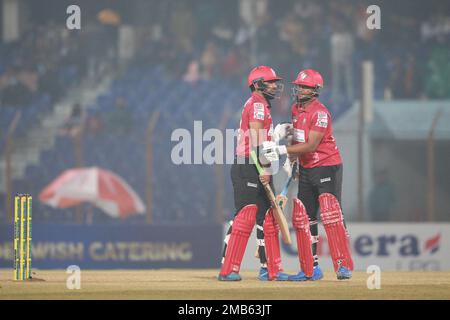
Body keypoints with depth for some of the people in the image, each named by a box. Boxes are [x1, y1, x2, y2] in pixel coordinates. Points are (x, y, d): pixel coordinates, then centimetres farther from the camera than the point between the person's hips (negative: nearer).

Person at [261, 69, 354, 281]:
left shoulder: (320, 113, -17)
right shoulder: (296, 109, 9)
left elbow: (311, 145, -24)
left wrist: (281, 150, -28)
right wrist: (290, 160, 7)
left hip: (327, 167, -9)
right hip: (306, 170, 9)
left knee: (330, 215, -17)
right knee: (302, 217, 6)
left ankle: (343, 266, -17)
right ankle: (311, 269, 11)